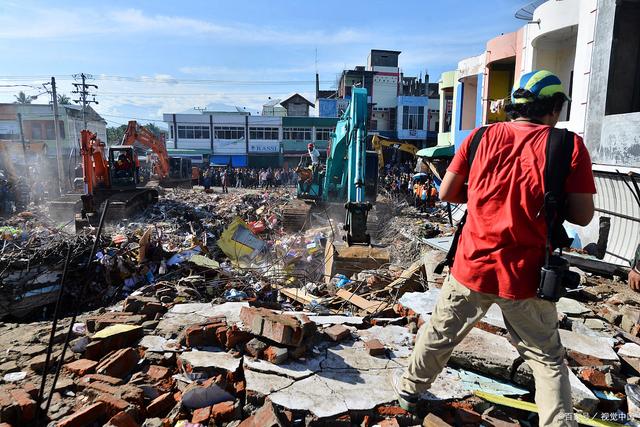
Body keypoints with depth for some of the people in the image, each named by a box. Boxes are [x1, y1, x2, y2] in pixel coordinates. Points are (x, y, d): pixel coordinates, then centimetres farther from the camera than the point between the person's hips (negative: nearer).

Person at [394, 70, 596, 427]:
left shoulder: (482, 137, -1)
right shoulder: (569, 145, -6)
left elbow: (446, 193, 2)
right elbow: (582, 216, -6)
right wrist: (547, 199, 11)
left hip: (473, 265, 2)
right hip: (524, 274, -2)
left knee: (440, 333, 22)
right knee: (547, 357, 19)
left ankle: (410, 388, 41)